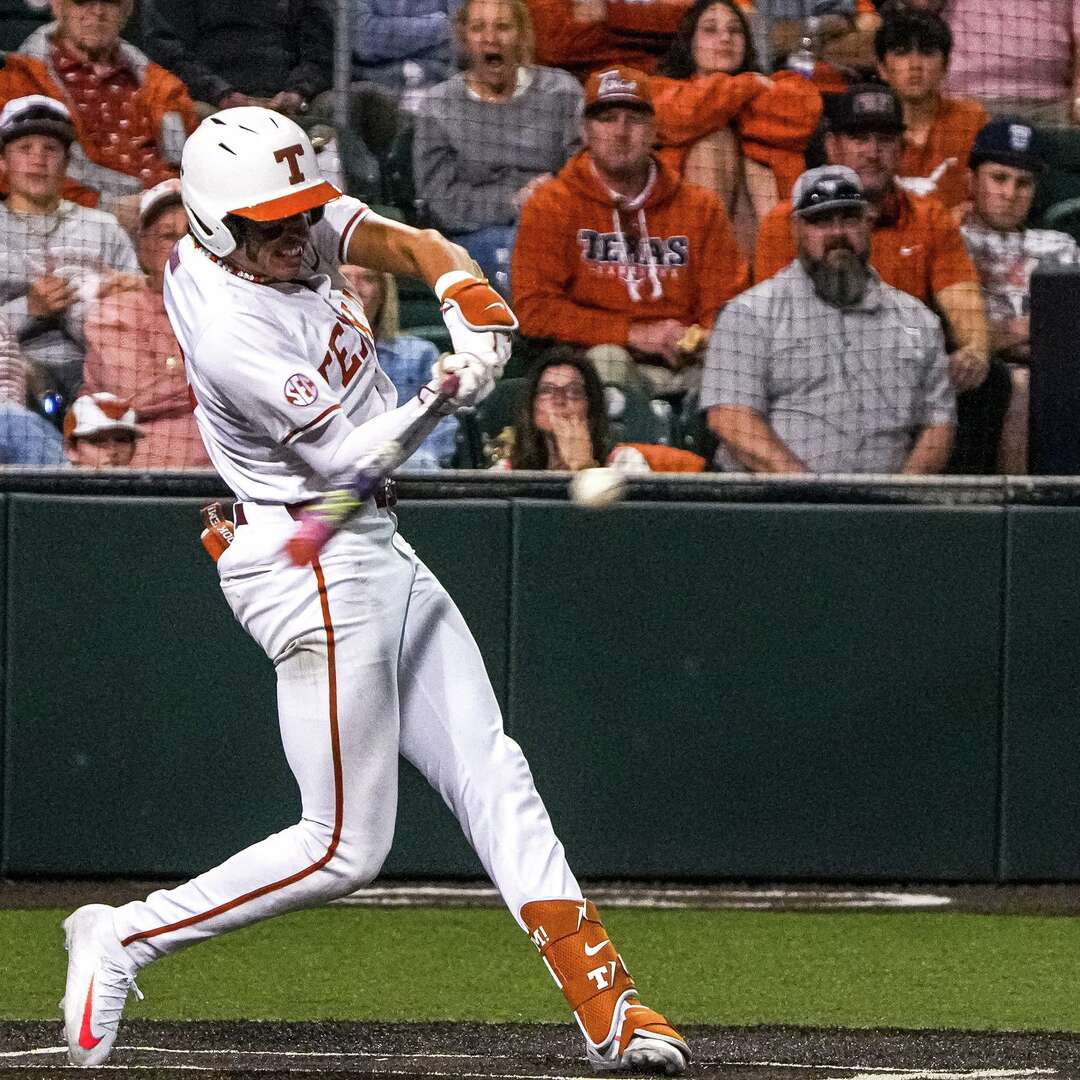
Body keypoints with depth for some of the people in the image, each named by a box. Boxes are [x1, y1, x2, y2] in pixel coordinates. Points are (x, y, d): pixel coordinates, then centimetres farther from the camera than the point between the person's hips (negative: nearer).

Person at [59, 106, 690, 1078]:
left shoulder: (295, 221, 0)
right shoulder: (230, 331, -24)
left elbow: (411, 245, -4)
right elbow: (342, 459, -22)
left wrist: (468, 296, -24)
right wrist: (443, 394, -34)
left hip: (374, 553, 9)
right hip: (314, 569, -9)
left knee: (493, 779, 4)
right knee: (345, 849, -5)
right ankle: (124, 939, 6)